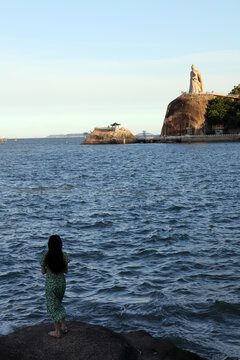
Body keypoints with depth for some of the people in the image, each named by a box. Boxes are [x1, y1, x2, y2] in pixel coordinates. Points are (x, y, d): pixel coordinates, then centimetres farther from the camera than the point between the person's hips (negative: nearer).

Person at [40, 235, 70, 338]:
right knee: (58, 303, 25)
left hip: (50, 284, -3)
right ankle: (63, 326, 26)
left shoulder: (45, 256, -15)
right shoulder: (64, 255, -11)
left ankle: (57, 331, 14)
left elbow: (43, 272, -7)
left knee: (53, 306, 10)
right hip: (61, 282, 3)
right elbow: (66, 271, -4)